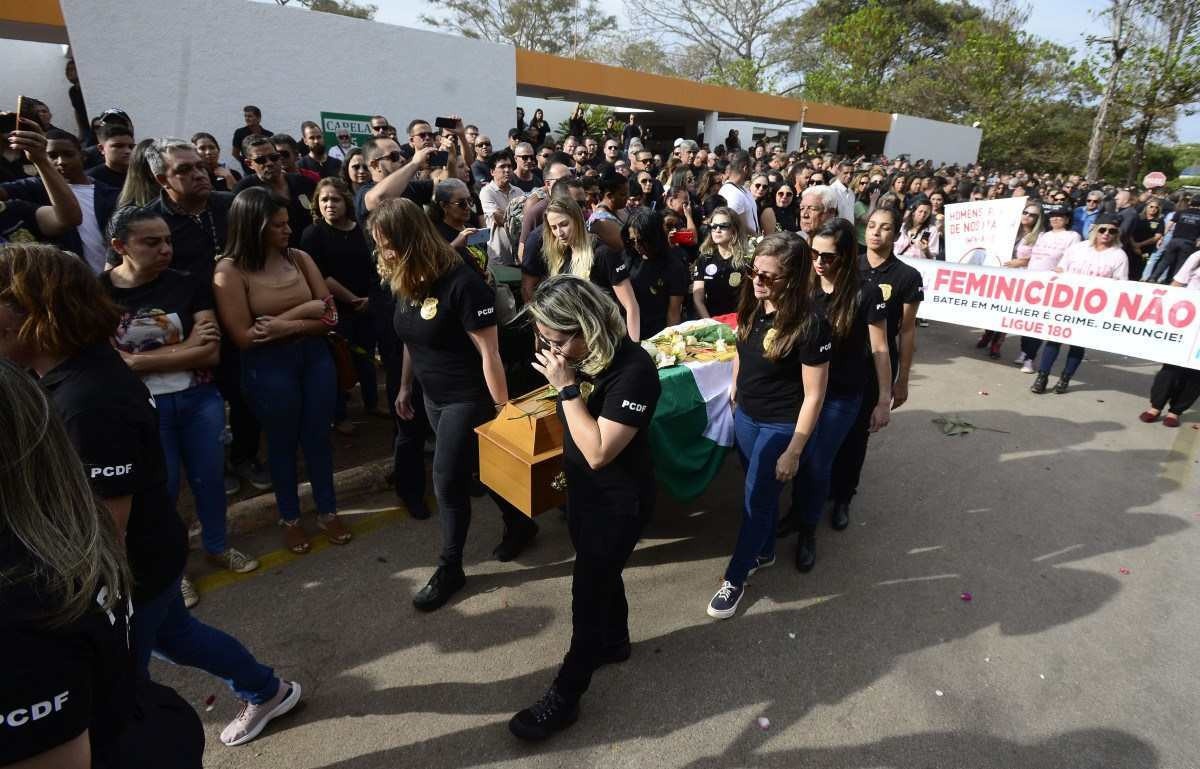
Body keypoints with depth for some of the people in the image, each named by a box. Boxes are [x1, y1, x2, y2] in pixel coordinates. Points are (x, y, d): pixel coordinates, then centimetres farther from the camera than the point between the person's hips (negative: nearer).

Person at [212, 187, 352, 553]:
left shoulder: (300, 258, 0)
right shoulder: (230, 271, -11)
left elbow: (329, 317, -3)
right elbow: (244, 338, -16)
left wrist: (287, 326, -17)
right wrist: (304, 311, -15)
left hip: (315, 358, 3)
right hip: (268, 367, -3)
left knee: (318, 436, 14)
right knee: (282, 441, 14)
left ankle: (327, 511, 33)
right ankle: (290, 518, 34)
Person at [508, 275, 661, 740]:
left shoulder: (633, 371, -30)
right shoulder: (580, 356, -6)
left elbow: (598, 452, -31)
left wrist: (565, 387, -30)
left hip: (620, 500, -8)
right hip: (584, 489, 8)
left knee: (588, 591, 7)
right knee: (600, 575, 26)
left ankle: (564, 696, 26)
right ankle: (614, 642, 52)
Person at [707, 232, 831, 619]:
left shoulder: (809, 324, -26)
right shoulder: (753, 305, -8)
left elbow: (813, 395, -20)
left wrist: (793, 451, -17)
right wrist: (734, 387, 14)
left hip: (782, 427, -6)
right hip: (746, 416, 6)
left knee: (756, 499, 6)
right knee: (762, 492, 23)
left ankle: (735, 578, 26)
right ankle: (764, 552, 47)